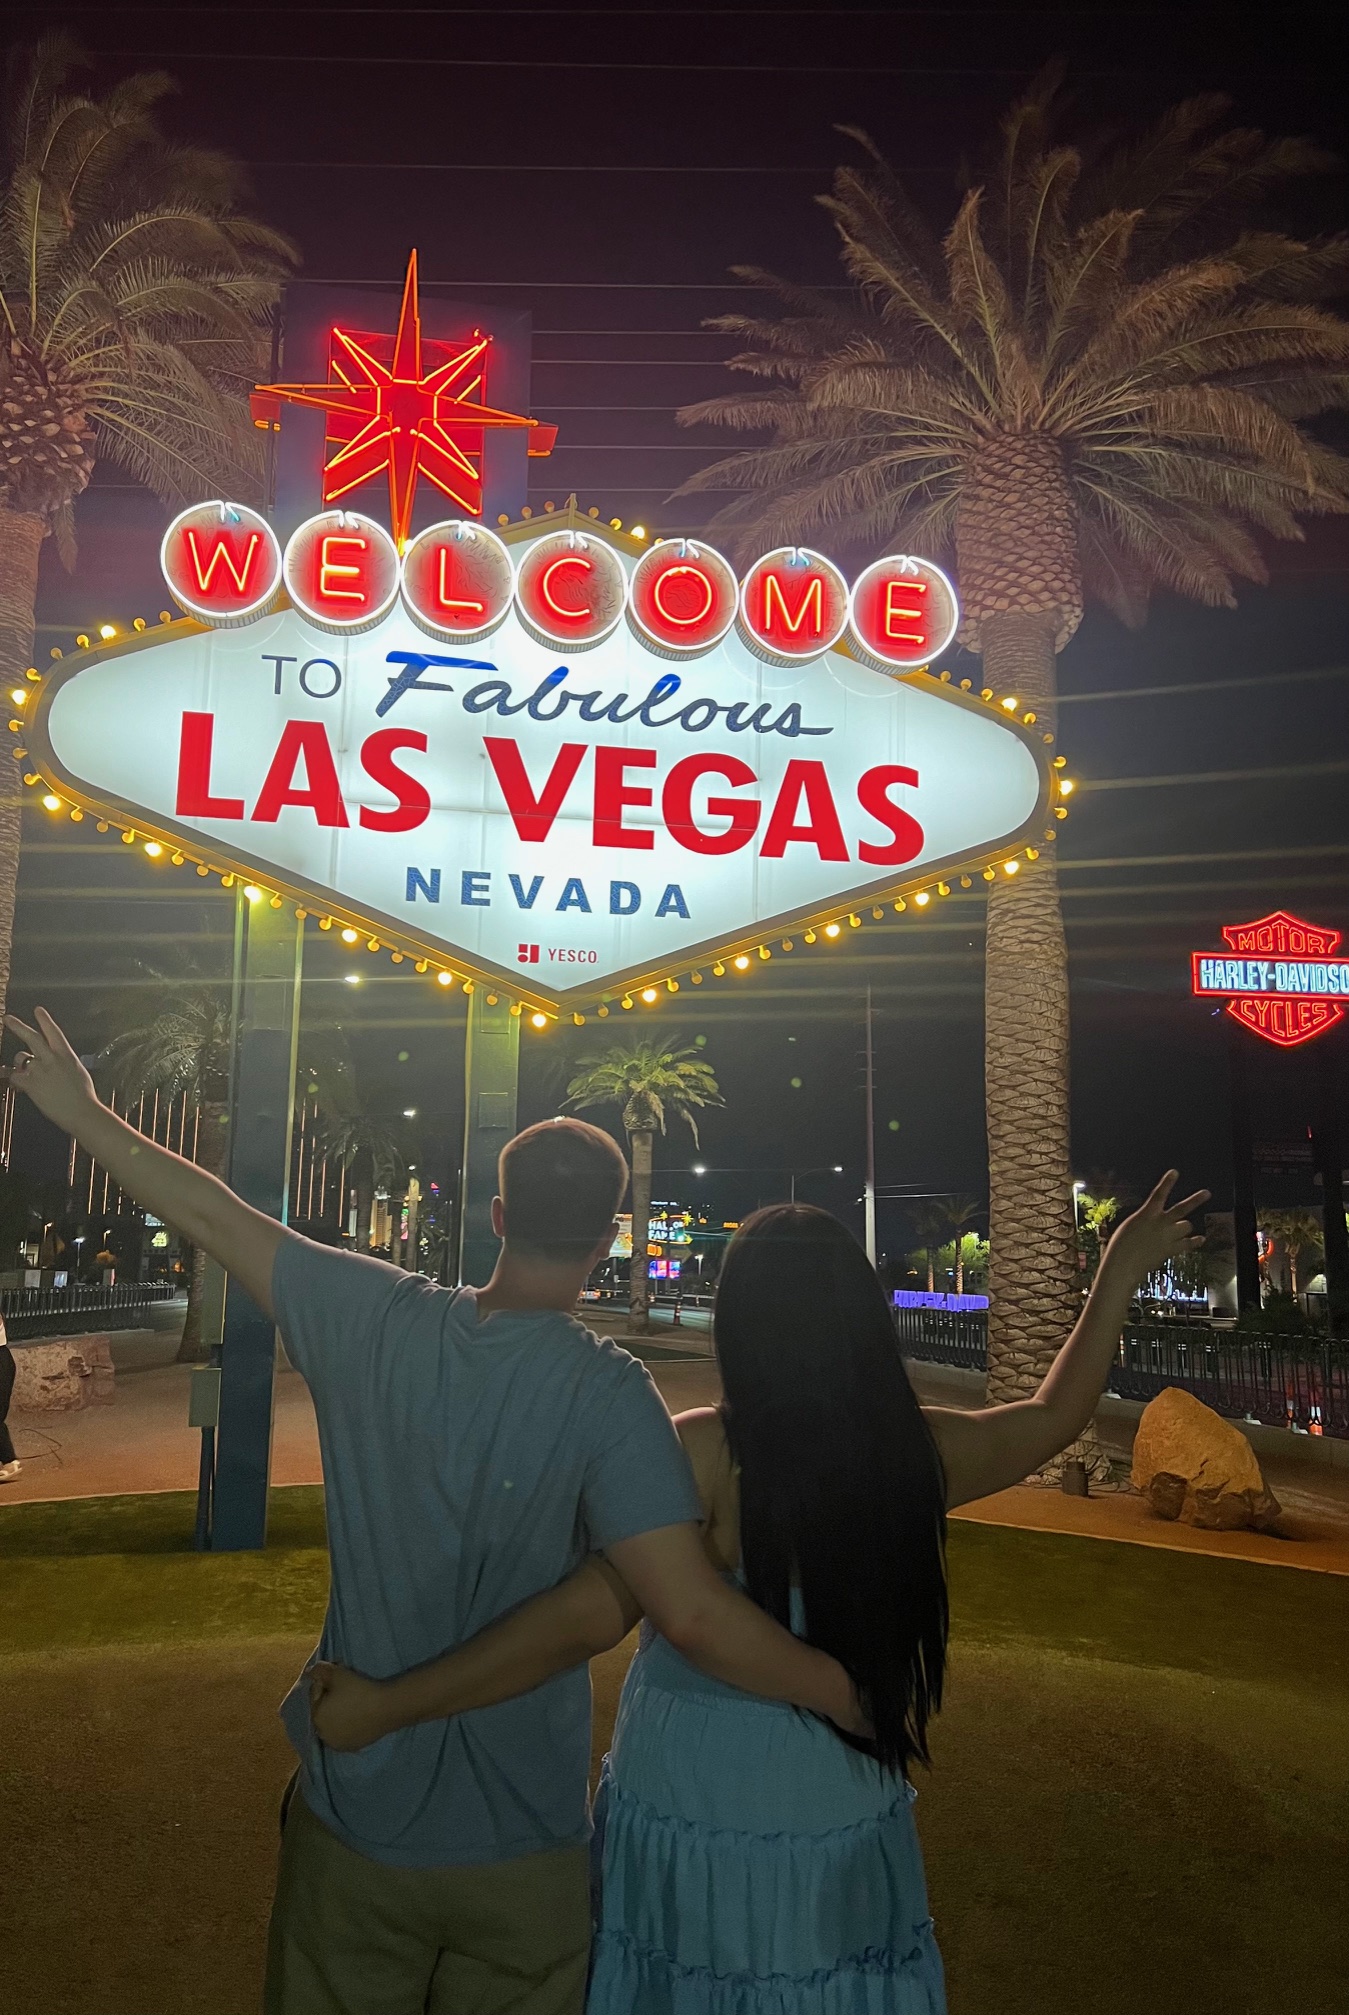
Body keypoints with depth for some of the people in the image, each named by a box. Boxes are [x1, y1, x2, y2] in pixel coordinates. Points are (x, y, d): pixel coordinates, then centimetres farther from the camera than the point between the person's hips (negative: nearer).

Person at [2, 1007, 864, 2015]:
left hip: (351, 1821, 2)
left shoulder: (376, 1320, -14)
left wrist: (85, 1112, 9)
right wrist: (849, 1694, -14)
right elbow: (695, 1616, -29)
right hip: (523, 1852, -2)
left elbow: (218, 1217, -3)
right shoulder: (607, 1391, -23)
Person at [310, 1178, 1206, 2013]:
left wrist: (387, 1703, -23)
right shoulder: (920, 1452, -10)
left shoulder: (706, 1453, -24)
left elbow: (583, 1617, -29)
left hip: (685, 1819, -3)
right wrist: (1119, 1279, 17)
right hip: (846, 1825, 4)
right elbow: (1054, 1418, 7)